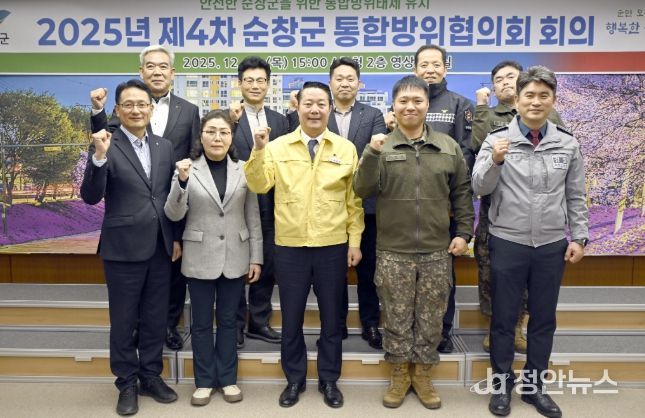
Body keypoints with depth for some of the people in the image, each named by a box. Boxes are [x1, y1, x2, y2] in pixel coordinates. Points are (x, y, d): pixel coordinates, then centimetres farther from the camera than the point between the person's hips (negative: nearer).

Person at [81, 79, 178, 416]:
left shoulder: (164, 147, 7)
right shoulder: (105, 147, -6)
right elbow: (90, 197, -15)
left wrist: (176, 237, 11)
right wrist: (99, 157, -29)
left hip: (160, 247, 4)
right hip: (123, 248, -4)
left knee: (156, 318, 14)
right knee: (124, 320, 9)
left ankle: (151, 377, 30)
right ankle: (127, 384, 24)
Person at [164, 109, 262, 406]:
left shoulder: (244, 169, 0)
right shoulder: (188, 168, -5)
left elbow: (253, 217, 4)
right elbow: (173, 215, -9)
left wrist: (256, 257, 2)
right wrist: (182, 181, -24)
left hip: (235, 258, 1)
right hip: (199, 258, -1)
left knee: (228, 320, 13)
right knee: (201, 322, 10)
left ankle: (227, 378, 27)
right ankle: (204, 381, 24)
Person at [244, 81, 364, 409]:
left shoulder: (346, 148, 2)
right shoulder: (278, 146, 1)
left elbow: (354, 200, 4)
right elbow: (259, 186, -7)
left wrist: (355, 241, 1)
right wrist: (259, 150, -20)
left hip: (333, 246, 0)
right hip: (290, 247, 0)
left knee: (331, 318, 12)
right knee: (291, 318, 12)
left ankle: (329, 380, 30)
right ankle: (294, 379, 30)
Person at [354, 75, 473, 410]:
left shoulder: (448, 147, 5)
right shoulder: (381, 147, -1)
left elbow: (462, 192, 10)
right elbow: (362, 190, -9)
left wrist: (464, 232, 4)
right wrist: (372, 153, -22)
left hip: (437, 251, 2)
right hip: (393, 252, -1)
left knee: (430, 319, 11)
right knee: (397, 319, 9)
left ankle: (422, 374, 29)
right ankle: (399, 375, 27)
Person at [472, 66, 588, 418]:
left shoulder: (568, 144, 3)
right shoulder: (497, 139, -5)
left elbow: (575, 197, 9)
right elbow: (479, 188, -10)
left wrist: (578, 237, 4)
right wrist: (495, 161, -27)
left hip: (552, 245, 3)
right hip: (507, 243, -2)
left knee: (544, 319, 13)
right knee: (504, 318, 8)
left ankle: (534, 385, 29)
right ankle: (502, 385, 25)